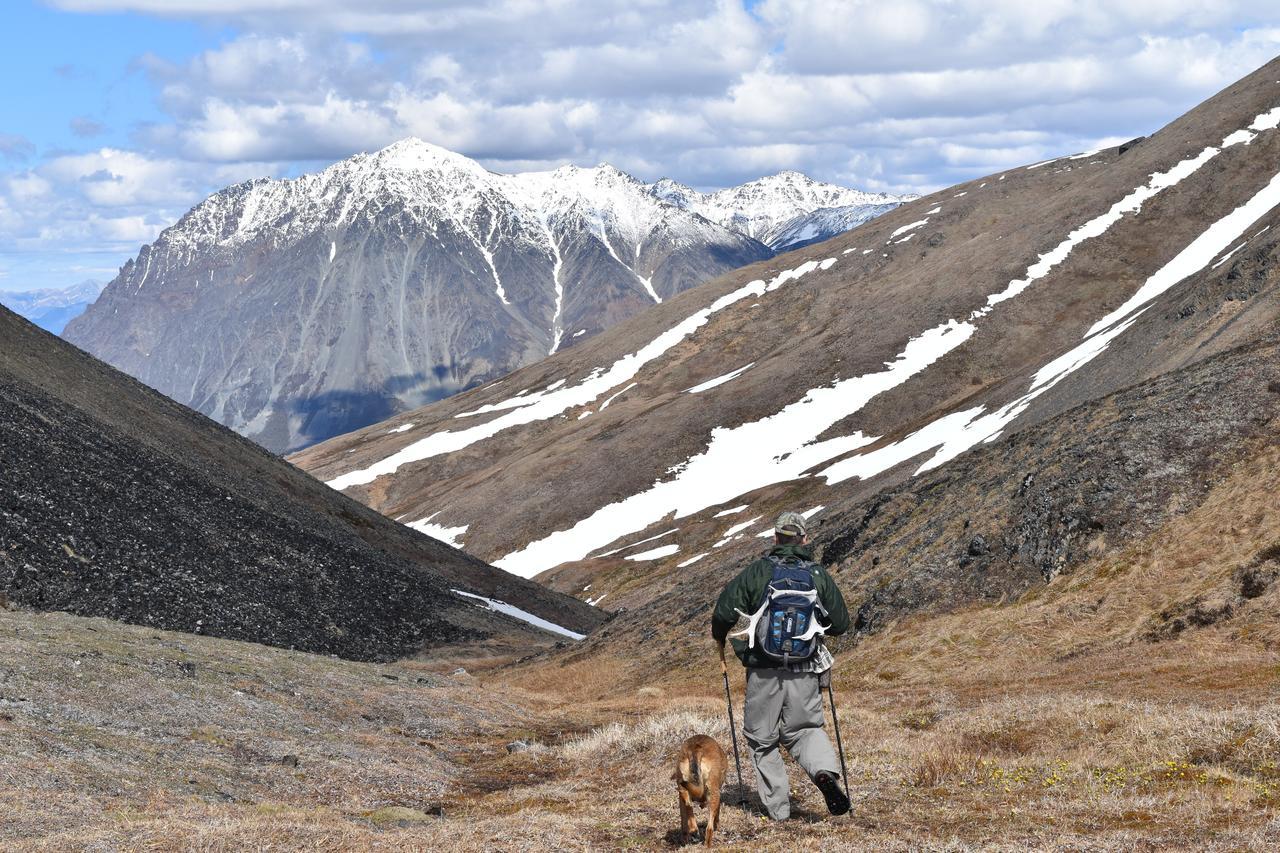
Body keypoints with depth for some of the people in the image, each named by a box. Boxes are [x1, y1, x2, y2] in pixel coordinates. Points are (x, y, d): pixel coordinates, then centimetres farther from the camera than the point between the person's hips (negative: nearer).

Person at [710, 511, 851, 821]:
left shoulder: (756, 572, -5)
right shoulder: (819, 575, 1)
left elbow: (724, 612, -8)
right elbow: (841, 623, 7)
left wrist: (720, 640, 13)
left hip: (764, 670, -2)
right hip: (806, 672, 2)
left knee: (762, 738, 12)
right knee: (804, 729, 19)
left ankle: (778, 806, 11)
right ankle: (825, 770, -11)